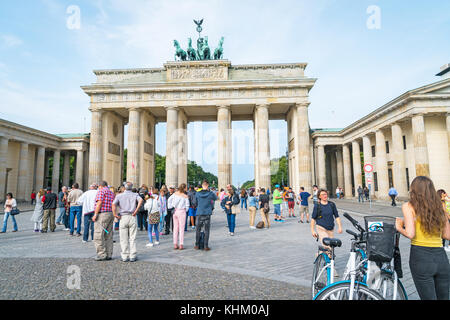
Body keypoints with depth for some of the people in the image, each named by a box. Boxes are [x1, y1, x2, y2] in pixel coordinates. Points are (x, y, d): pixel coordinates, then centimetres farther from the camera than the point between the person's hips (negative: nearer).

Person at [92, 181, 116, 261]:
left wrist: (95, 214, -15)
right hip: (111, 215, 8)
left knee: (98, 236, -4)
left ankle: (102, 254, -5)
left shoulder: (101, 191, -3)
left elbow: (99, 203, -15)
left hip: (102, 215, -8)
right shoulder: (112, 193, 19)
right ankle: (109, 255, 12)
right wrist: (113, 216, 18)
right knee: (108, 236, 10)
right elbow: (113, 206, 14)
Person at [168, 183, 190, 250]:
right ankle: (181, 245, 5)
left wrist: (169, 207, 10)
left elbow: (169, 200, 5)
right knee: (181, 229, 2)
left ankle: (175, 245, 14)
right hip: (182, 211, -4)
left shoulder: (175, 193, 1)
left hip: (175, 211, 4)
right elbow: (187, 206, -6)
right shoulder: (185, 196, -9)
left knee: (175, 228, 10)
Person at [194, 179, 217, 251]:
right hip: (207, 214, -1)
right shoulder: (211, 194, -5)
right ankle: (206, 246, 8)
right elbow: (215, 198, 16)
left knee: (198, 229, 13)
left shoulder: (197, 193, -1)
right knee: (207, 230, 5)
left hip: (199, 213, 1)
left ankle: (197, 245, 20)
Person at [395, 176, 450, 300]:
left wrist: (399, 227, 3)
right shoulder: (439, 207, 9)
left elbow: (410, 234, -15)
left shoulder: (408, 206, -5)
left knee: (429, 297, 6)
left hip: (420, 256, -5)